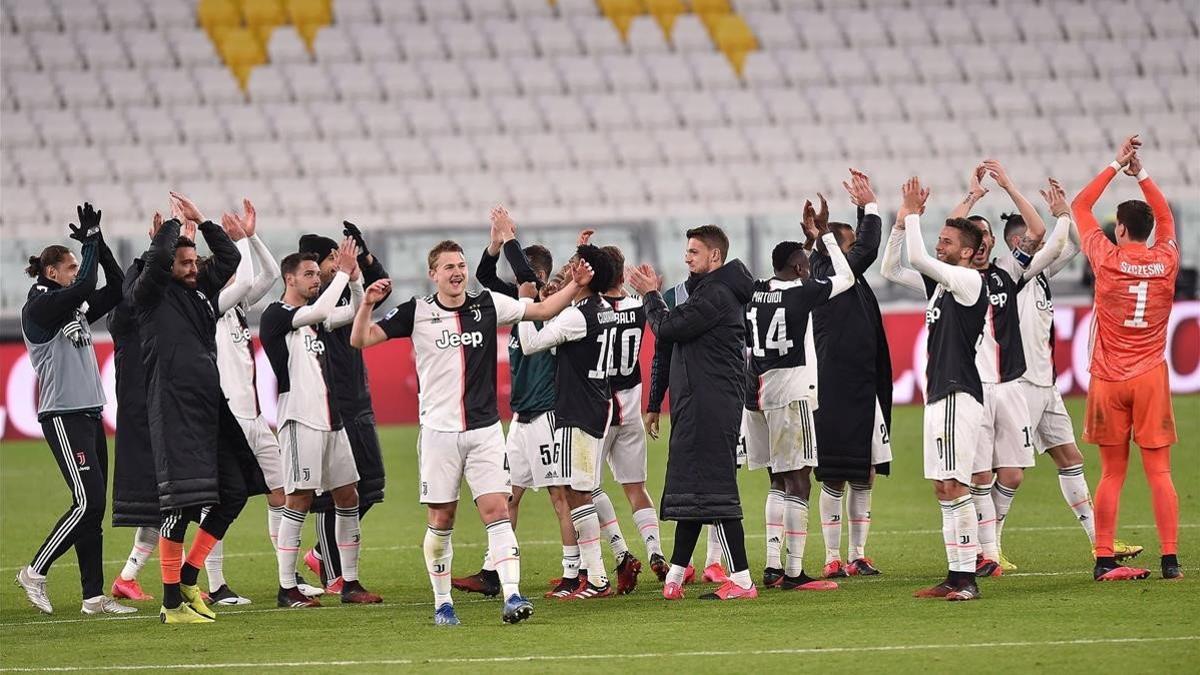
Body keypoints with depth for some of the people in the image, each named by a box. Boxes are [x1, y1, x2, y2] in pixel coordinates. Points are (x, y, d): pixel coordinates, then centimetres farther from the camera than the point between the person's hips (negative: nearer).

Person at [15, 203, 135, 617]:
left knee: (95, 507, 5)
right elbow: (86, 286, -21)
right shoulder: (38, 308, -9)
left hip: (89, 416, 9)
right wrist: (91, 241, -10)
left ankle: (94, 596, 5)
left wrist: (99, 243, 7)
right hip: (63, 417, -9)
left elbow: (117, 288, 15)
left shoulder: (76, 310, 16)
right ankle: (35, 572, -4)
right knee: (88, 502, -15)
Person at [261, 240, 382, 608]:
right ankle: (287, 588, -6)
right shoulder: (276, 315, -7)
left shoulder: (313, 316, 16)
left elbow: (355, 312, 17)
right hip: (301, 420, -8)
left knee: (348, 495, 8)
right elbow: (320, 311, -21)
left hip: (331, 419, 8)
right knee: (299, 499, -9)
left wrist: (354, 277, 0)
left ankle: (350, 583, 13)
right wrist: (342, 273, -11)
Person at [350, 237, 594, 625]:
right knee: (441, 520, 4)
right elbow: (360, 340, -1)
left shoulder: (488, 305, 5)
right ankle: (442, 603, 16)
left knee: (496, 510, -10)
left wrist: (575, 285, 1)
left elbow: (542, 310, 15)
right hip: (439, 430, -1)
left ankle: (511, 595, -18)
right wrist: (368, 303, -18)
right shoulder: (416, 313, -1)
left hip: (485, 429, 1)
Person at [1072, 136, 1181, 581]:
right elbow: (1165, 217, 21)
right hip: (1150, 377, 0)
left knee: (1111, 473, 4)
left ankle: (1104, 560, 2)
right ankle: (1170, 558, -6)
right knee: (1158, 470, 0)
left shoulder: (1107, 259, -5)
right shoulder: (1166, 262, 0)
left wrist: (1117, 166, 10)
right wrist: (1140, 173, 15)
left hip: (1109, 378, 0)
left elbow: (1079, 206, 8)